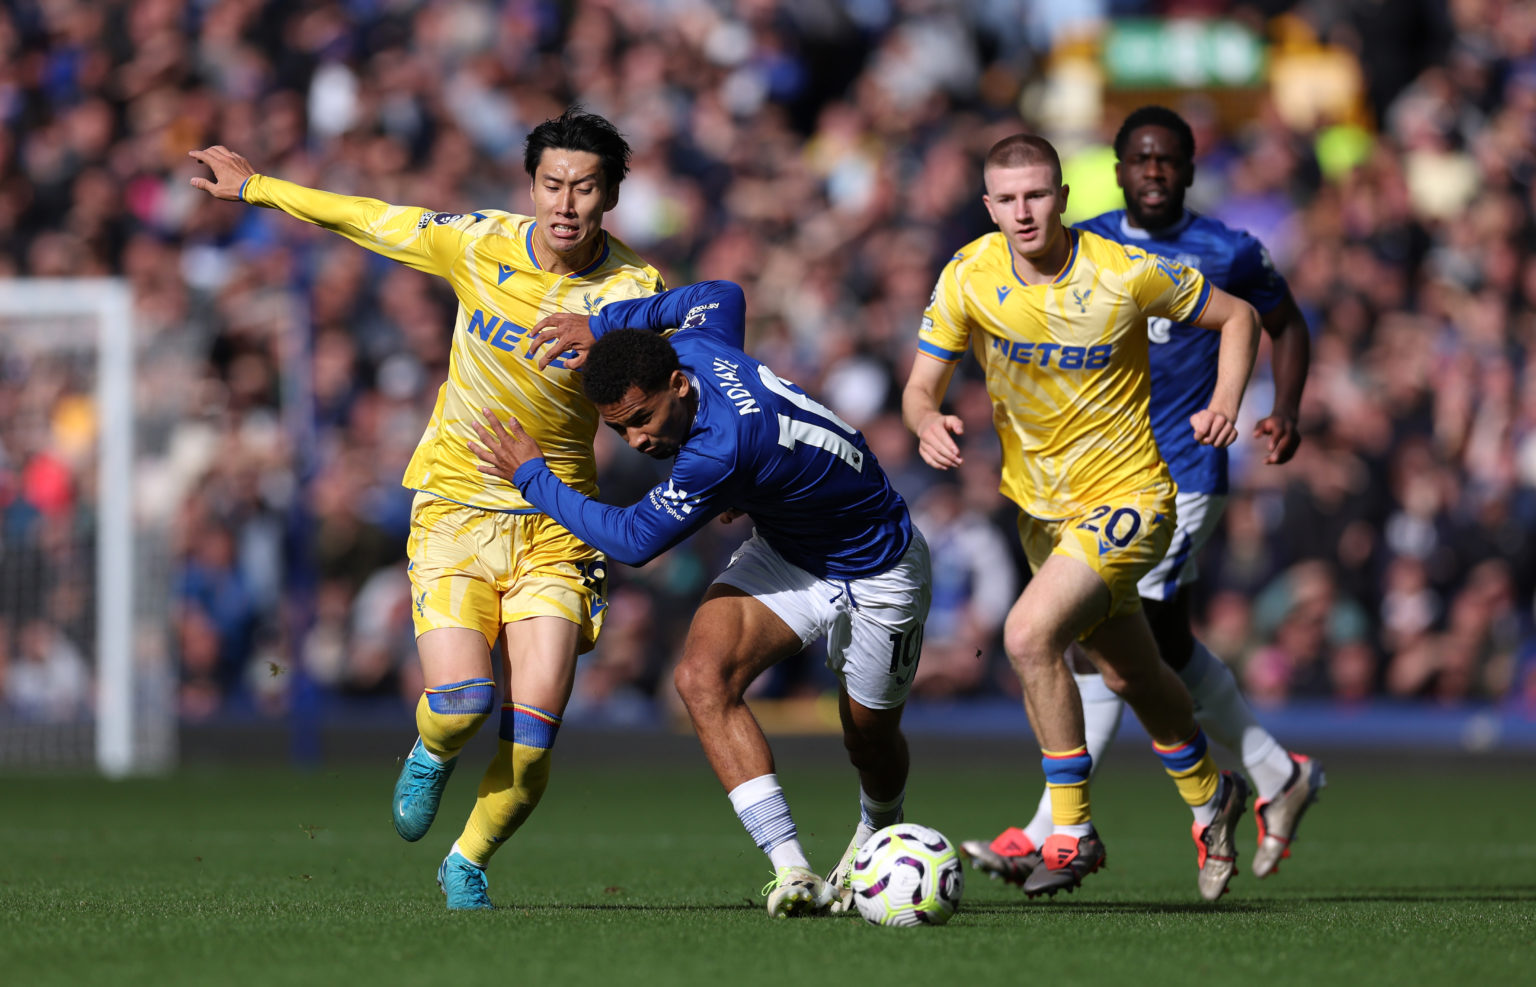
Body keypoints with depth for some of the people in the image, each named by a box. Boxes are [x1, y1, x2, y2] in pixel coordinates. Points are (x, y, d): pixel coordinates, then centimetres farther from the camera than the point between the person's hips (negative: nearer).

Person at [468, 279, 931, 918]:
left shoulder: (723, 449, -40)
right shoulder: (696, 346, -16)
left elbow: (632, 539, -28)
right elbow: (721, 294, 10)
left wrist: (531, 477, -17)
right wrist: (606, 324, 4)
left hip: (875, 572, -8)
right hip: (783, 550, 8)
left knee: (870, 736, 12)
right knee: (703, 676, -20)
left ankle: (877, 834, 50)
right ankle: (792, 871, -23)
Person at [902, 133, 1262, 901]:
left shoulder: (1126, 275, -18)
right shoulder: (969, 278, -11)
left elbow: (1237, 316, -3)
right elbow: (921, 386, -5)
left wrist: (1224, 402, -19)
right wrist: (928, 423, -28)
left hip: (1126, 496, -5)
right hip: (1038, 505, 5)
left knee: (1028, 636, -25)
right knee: (1131, 677, 18)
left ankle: (1071, 830, -12)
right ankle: (1209, 797, 46)